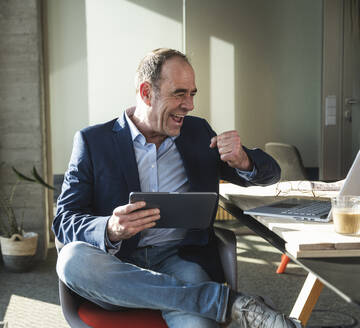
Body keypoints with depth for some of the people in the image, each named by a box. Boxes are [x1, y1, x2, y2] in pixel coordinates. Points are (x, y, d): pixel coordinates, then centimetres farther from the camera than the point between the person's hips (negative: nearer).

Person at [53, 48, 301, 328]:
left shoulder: (198, 132, 14)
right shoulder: (92, 141, 5)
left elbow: (270, 173, 18)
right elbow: (64, 222, -3)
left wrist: (243, 161, -8)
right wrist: (111, 230, -26)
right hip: (120, 265, 3)